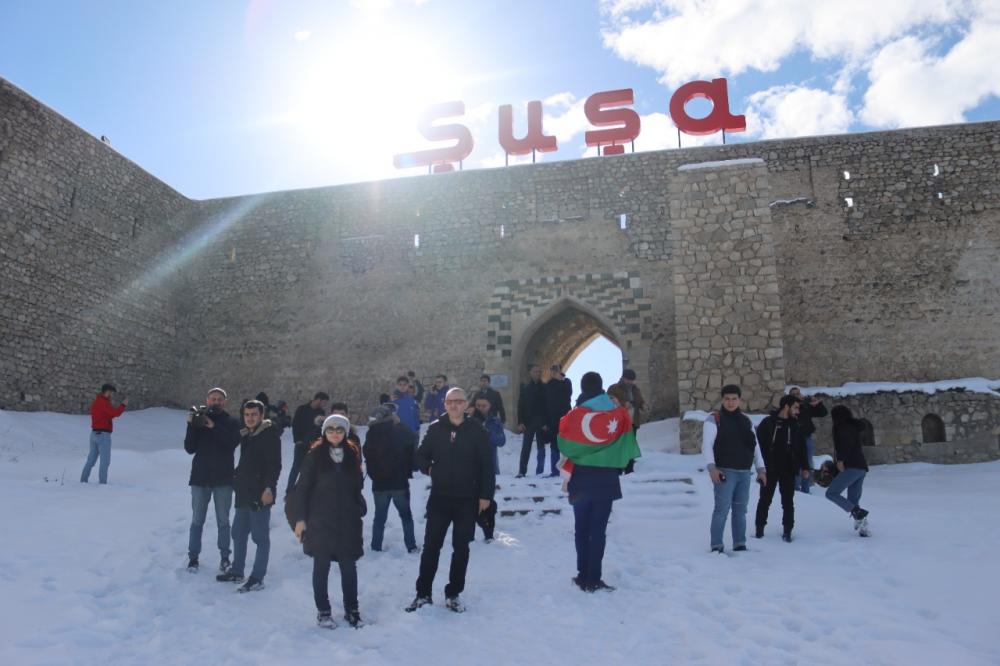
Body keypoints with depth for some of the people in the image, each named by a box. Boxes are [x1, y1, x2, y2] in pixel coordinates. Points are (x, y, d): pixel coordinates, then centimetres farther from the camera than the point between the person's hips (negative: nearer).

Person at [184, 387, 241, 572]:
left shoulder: (231, 422, 2)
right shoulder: (199, 420, 5)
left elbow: (233, 442, -17)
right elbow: (189, 448, -3)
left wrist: (214, 427, -24)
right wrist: (191, 426, -15)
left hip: (223, 479, -1)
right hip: (200, 478, 1)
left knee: (223, 521, 5)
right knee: (197, 520, 5)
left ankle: (224, 557, 13)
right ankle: (193, 557, 14)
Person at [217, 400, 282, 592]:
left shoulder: (270, 435, -11)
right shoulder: (245, 435, 15)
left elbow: (275, 465, -17)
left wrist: (269, 487, -23)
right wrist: (237, 480, 17)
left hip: (261, 495, -9)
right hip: (244, 493, 9)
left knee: (260, 536, -2)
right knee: (238, 533, 17)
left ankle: (257, 578, 4)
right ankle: (237, 571, 31)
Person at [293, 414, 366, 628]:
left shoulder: (353, 454, 4)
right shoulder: (315, 456, -4)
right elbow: (303, 488, -3)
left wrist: (360, 510, 10)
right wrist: (301, 518, -7)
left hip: (347, 521, 2)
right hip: (320, 521, -2)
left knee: (349, 566, 7)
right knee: (321, 566, 6)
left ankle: (351, 609, 21)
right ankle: (323, 611, 19)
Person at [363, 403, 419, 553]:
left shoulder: (372, 434, -4)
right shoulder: (403, 432, -8)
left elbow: (367, 456, 4)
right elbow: (412, 454, -1)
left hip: (379, 483, 1)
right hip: (399, 481, -1)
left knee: (380, 517, 12)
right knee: (406, 515, 12)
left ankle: (376, 547, 11)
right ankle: (411, 546, 9)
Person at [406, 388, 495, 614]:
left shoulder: (476, 430, -4)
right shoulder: (435, 428, 1)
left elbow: (487, 465, -3)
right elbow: (421, 455, 13)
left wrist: (486, 495, -6)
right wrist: (429, 468, -5)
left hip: (467, 500, -1)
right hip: (439, 498, 1)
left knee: (461, 548, 9)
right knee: (431, 546, 5)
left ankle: (453, 594, 22)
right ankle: (423, 593, 18)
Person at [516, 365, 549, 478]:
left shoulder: (544, 387, 4)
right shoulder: (525, 387, 5)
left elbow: (547, 405, 0)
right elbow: (520, 405, 2)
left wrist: (546, 422, -9)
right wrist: (520, 422, -6)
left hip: (541, 422, 0)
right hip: (528, 421, 0)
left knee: (541, 447, 5)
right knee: (526, 447, -2)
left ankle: (540, 471, 10)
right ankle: (522, 471, -1)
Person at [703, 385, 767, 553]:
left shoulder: (746, 421, 15)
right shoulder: (714, 419, -4)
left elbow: (755, 446, 18)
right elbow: (707, 445, -11)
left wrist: (761, 469, 11)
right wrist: (712, 467, -23)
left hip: (744, 473, 6)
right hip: (725, 472, -6)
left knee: (740, 510, 11)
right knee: (722, 509, -9)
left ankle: (740, 544, 20)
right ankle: (716, 546, -3)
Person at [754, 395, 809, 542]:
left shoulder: (796, 426, 5)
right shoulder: (768, 423, -5)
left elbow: (802, 448, 9)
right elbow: (759, 445, -4)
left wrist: (804, 467, 2)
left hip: (788, 471, 2)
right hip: (769, 469, -2)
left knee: (788, 501, 7)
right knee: (765, 499, 7)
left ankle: (787, 531, 17)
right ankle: (760, 528, 18)